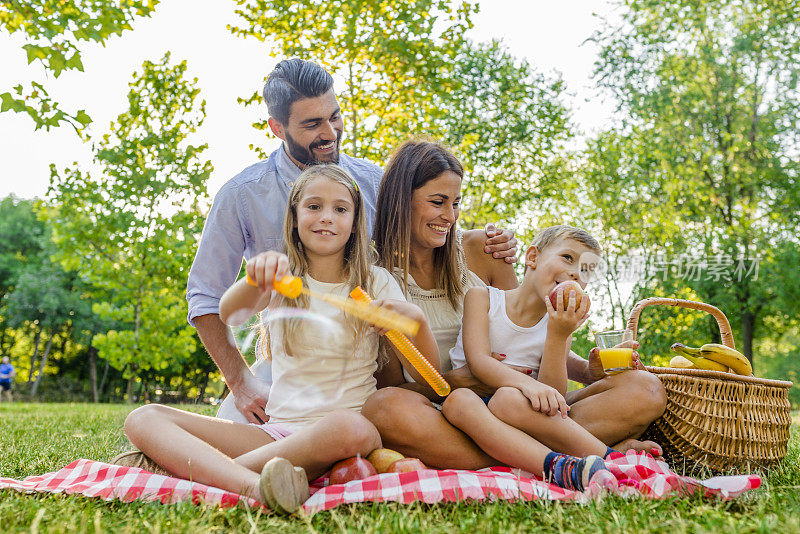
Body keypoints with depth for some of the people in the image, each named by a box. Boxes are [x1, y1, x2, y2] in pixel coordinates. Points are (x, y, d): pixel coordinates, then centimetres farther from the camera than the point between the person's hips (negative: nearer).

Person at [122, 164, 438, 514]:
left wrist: (417, 320, -19)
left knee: (347, 428, -40)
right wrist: (256, 278, -36)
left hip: (354, 424, -2)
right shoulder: (280, 277, 10)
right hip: (278, 429, 2)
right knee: (143, 418, -14)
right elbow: (229, 314, -14)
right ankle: (254, 486, -42)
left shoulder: (376, 283, 7)